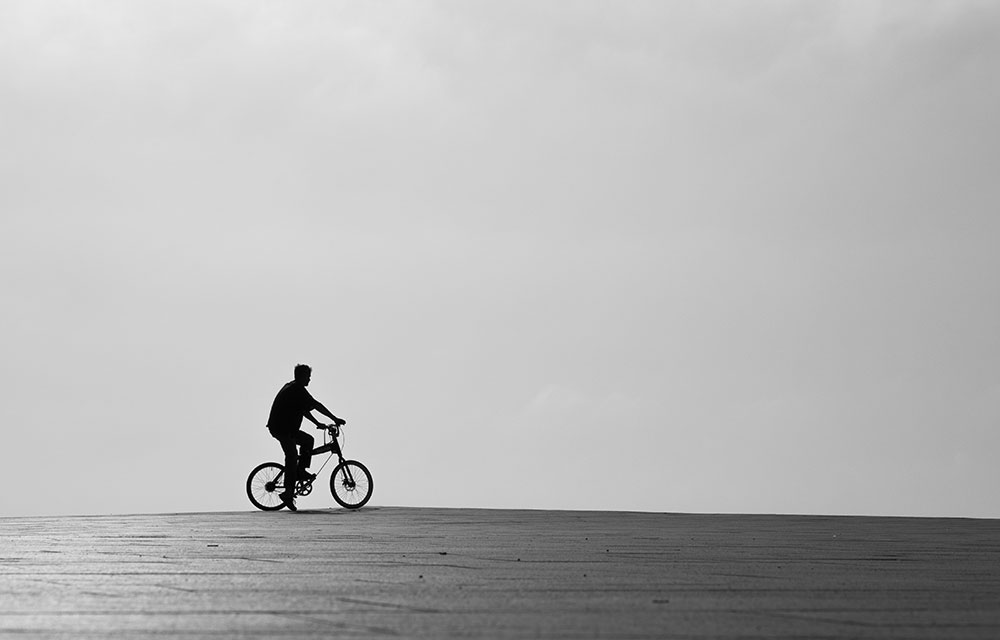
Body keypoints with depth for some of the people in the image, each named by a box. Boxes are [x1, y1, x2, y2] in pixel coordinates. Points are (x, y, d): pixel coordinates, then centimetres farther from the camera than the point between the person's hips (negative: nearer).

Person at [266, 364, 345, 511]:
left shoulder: (290, 387, 16)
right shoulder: (298, 390, -15)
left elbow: (303, 409, 23)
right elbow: (317, 405, -17)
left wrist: (317, 423, 21)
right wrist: (335, 419, -14)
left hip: (286, 428, 10)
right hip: (281, 429, -10)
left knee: (308, 440, 17)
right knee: (292, 457, -14)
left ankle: (301, 471, 14)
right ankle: (288, 492, -16)